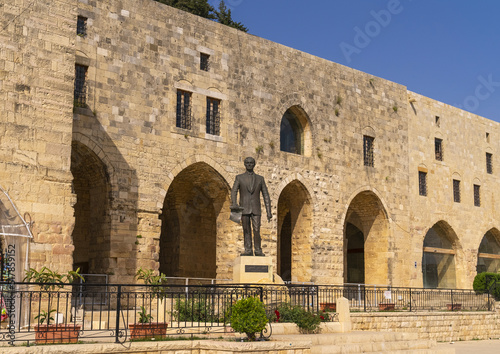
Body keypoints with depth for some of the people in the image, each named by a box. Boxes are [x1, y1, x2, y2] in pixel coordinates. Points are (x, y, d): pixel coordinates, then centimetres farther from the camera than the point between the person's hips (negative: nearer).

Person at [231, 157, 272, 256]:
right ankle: (248, 250, 5)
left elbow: (266, 196, 6)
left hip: (256, 209, 0)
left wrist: (269, 212, -1)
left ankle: (258, 250, 1)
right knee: (246, 231, 0)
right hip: (244, 209, 0)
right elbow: (234, 192, -8)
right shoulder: (239, 177, 5)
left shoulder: (260, 178, 8)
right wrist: (234, 203, -29)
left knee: (256, 230, -8)